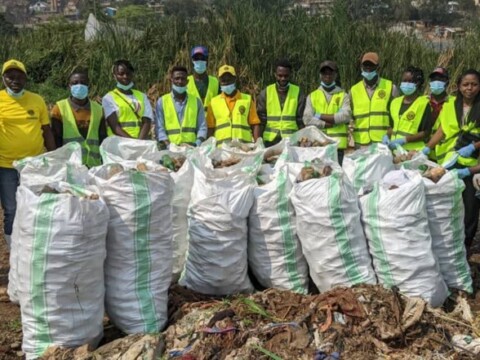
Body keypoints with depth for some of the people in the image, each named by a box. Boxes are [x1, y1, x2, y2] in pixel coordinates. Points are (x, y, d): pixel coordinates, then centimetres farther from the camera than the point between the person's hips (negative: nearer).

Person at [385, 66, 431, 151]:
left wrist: (404, 140, -16)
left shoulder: (423, 103, -4)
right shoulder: (395, 102, 16)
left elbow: (425, 133, -7)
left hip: (413, 151, -5)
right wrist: (386, 136, 3)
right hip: (394, 150, 5)